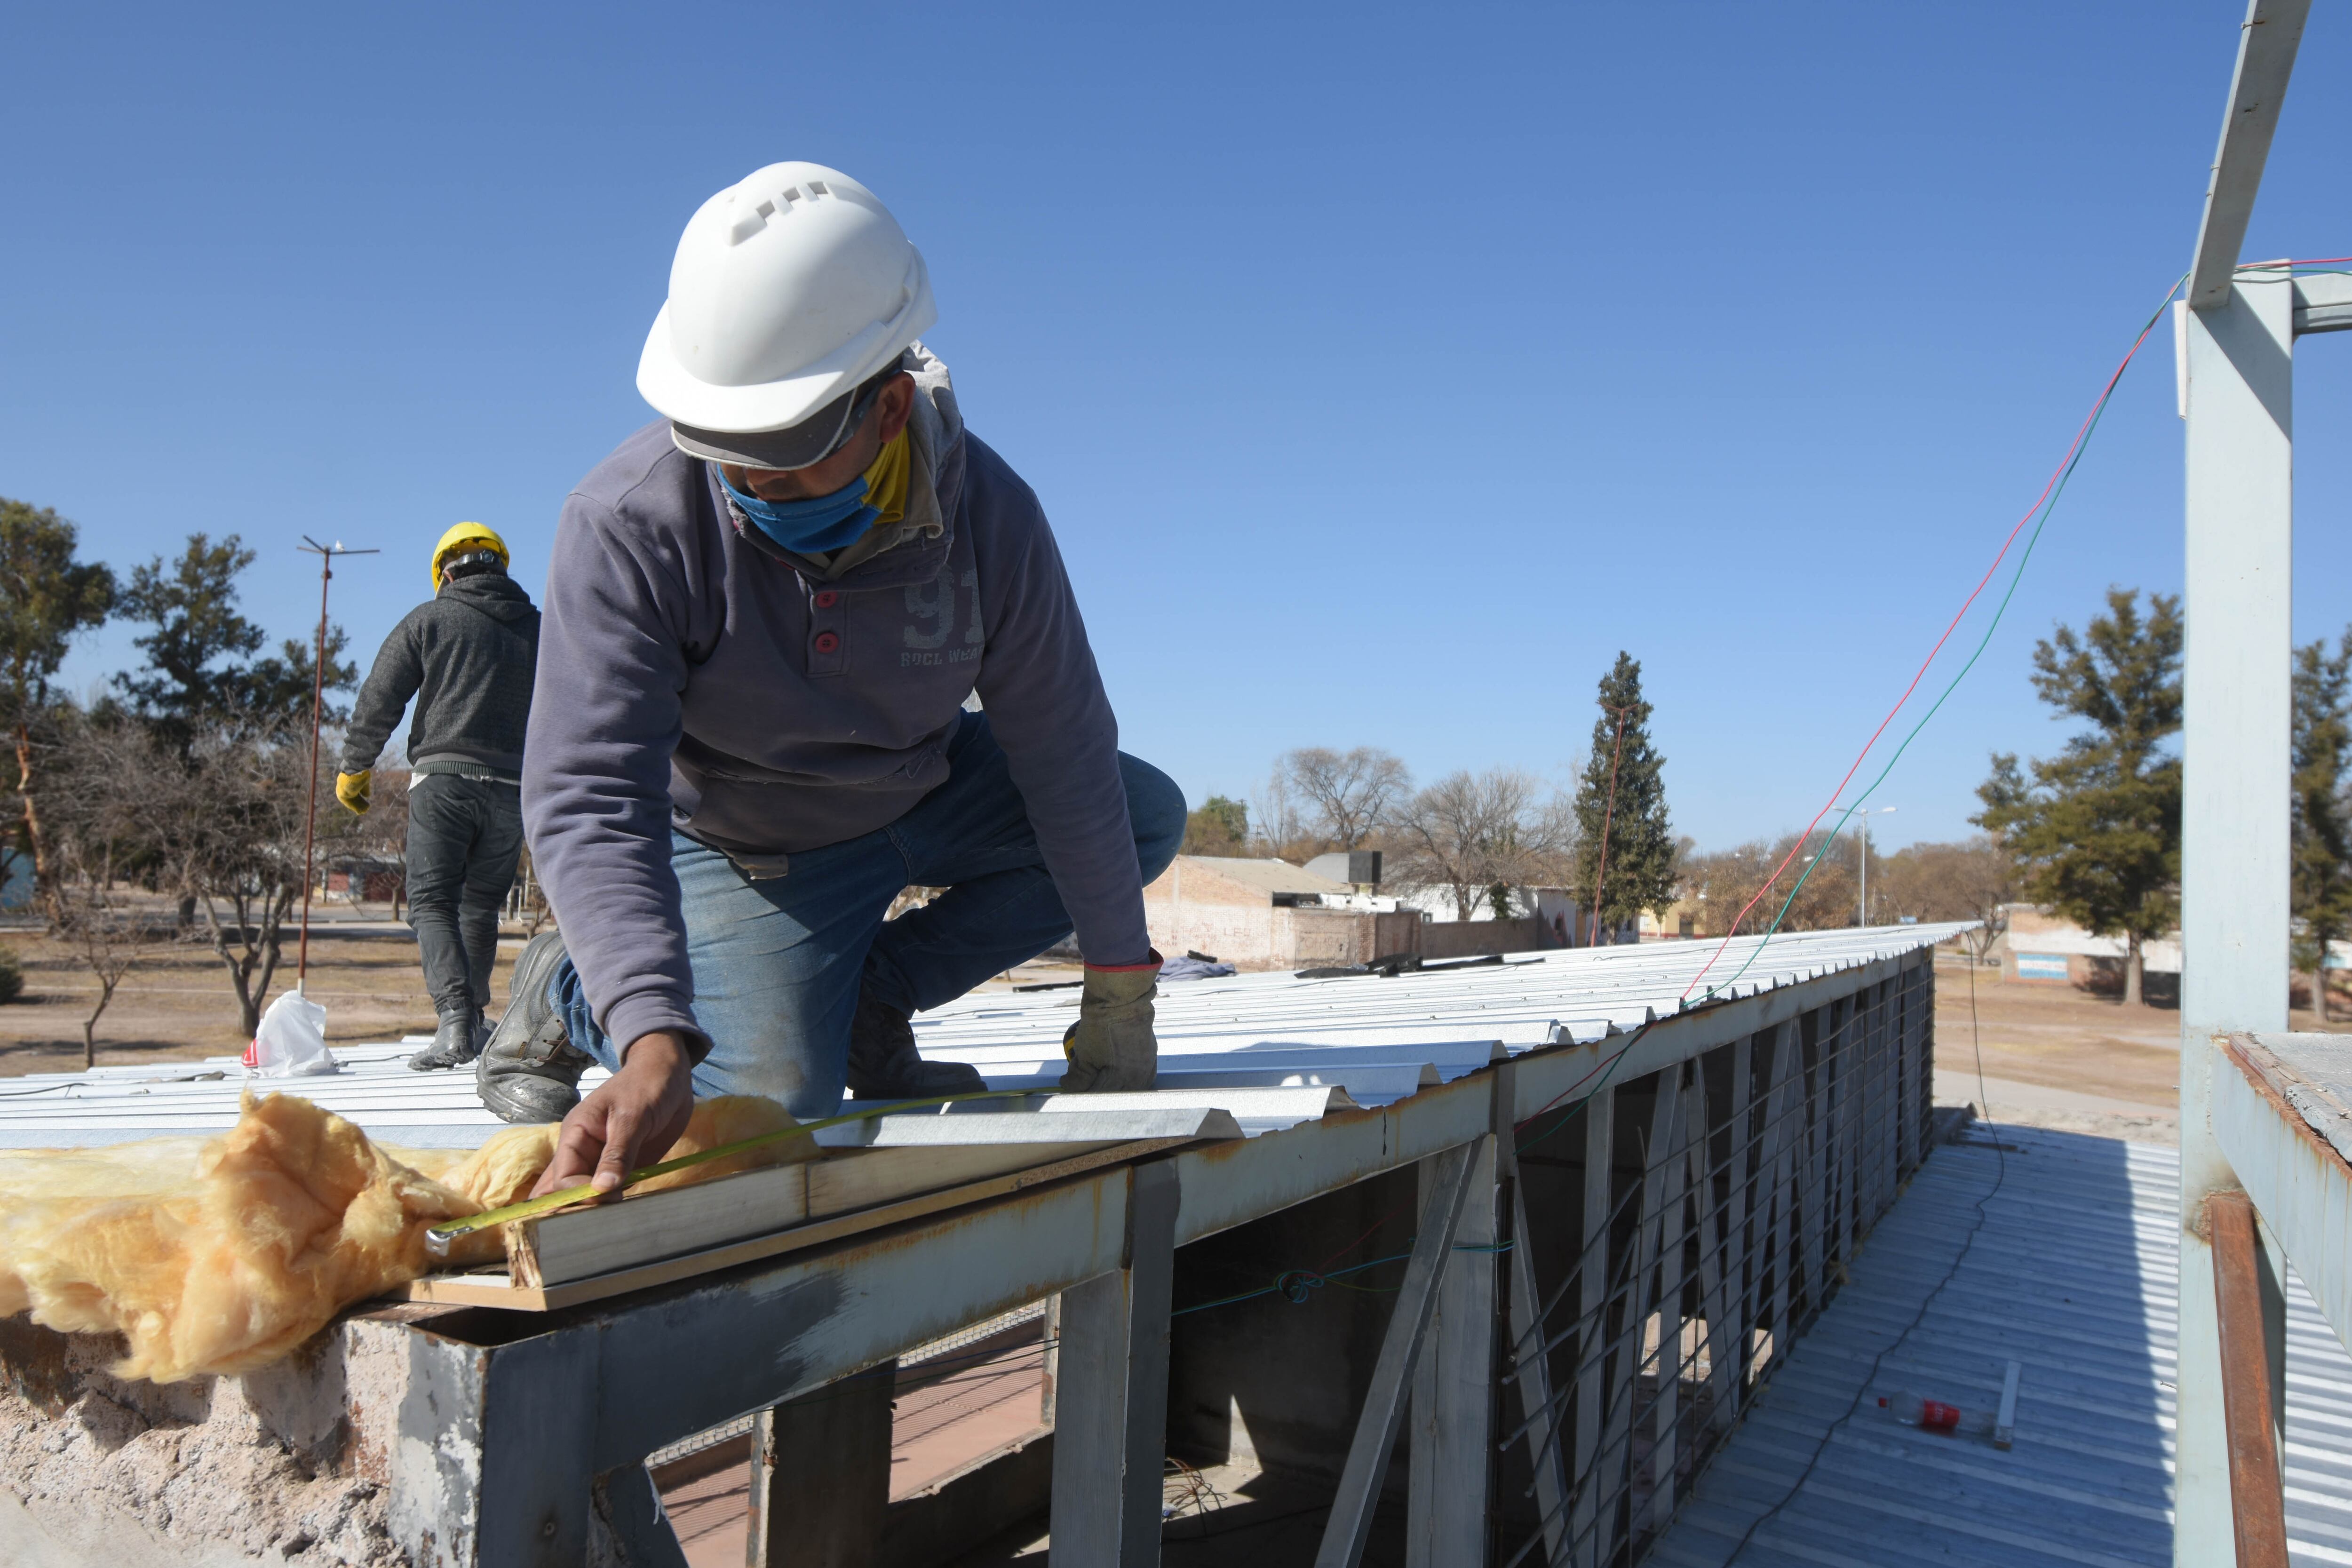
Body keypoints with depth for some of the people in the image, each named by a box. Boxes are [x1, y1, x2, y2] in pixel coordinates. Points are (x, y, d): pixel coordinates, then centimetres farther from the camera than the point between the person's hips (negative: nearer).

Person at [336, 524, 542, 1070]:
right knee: (481, 904, 15)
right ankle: (473, 1018, 17)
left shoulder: (429, 619, 4)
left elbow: (379, 699, 2)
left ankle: (455, 1018, -18)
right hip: (512, 786, 3)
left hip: (443, 778, -3)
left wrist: (355, 766, 14)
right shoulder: (539, 627, 14)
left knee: (432, 903, -2)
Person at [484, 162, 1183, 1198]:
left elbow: (1064, 753, -19)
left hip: (919, 791, 4)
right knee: (774, 1107, -18)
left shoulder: (986, 512, -25)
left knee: (1144, 814, -7)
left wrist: (1117, 994, -15)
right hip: (740, 841, -4)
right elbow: (587, 796, -35)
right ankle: (569, 993, 12)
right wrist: (653, 1043, -49)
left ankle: (872, 995, 0)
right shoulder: (627, 523, -31)